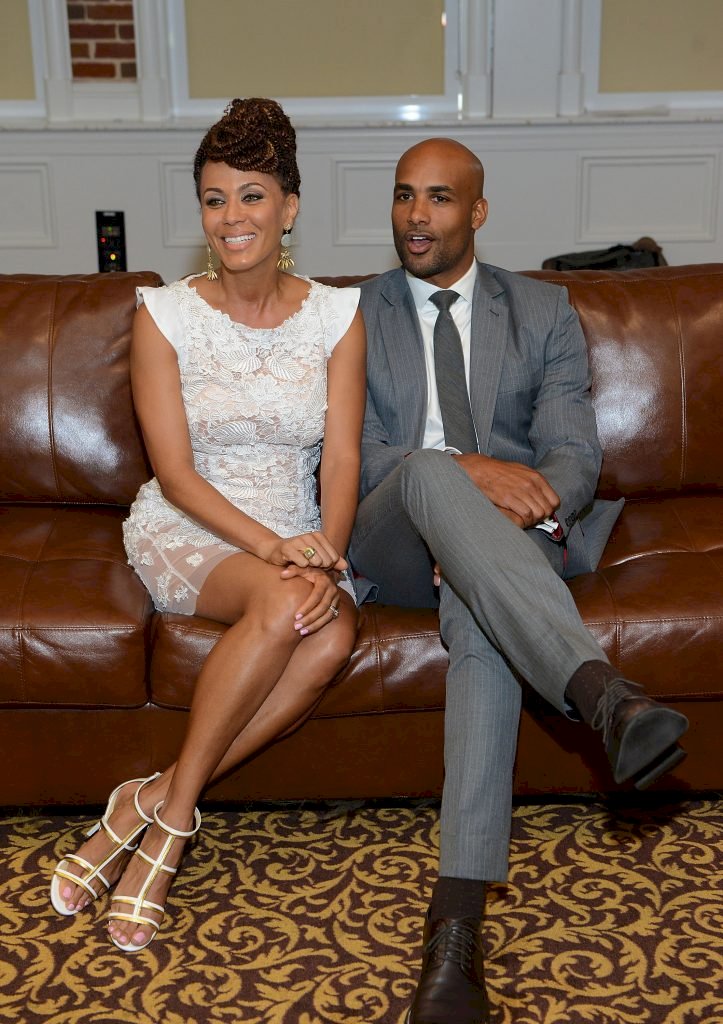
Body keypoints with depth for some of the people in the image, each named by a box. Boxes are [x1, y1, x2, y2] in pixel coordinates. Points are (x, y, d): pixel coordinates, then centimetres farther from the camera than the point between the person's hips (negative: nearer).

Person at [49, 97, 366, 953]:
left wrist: (327, 556, -22)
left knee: (334, 634, -31)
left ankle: (158, 801, -19)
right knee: (283, 602, -35)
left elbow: (342, 459, -3)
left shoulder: (337, 315, 3)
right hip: (185, 536, -3)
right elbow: (175, 470, -9)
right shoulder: (164, 315, -3)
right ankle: (175, 817, -19)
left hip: (300, 538, 3)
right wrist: (270, 546, -23)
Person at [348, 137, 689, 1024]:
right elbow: (347, 452, -2)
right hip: (391, 542, 0)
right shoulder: (352, 316, 14)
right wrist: (469, 472, -20)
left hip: (507, 538, 1)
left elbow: (575, 457, 4)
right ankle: (601, 691, -56)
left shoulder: (543, 312, 15)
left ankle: (457, 922, -44)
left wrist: (524, 506, -21)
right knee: (430, 470, -37)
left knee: (485, 618, -38)